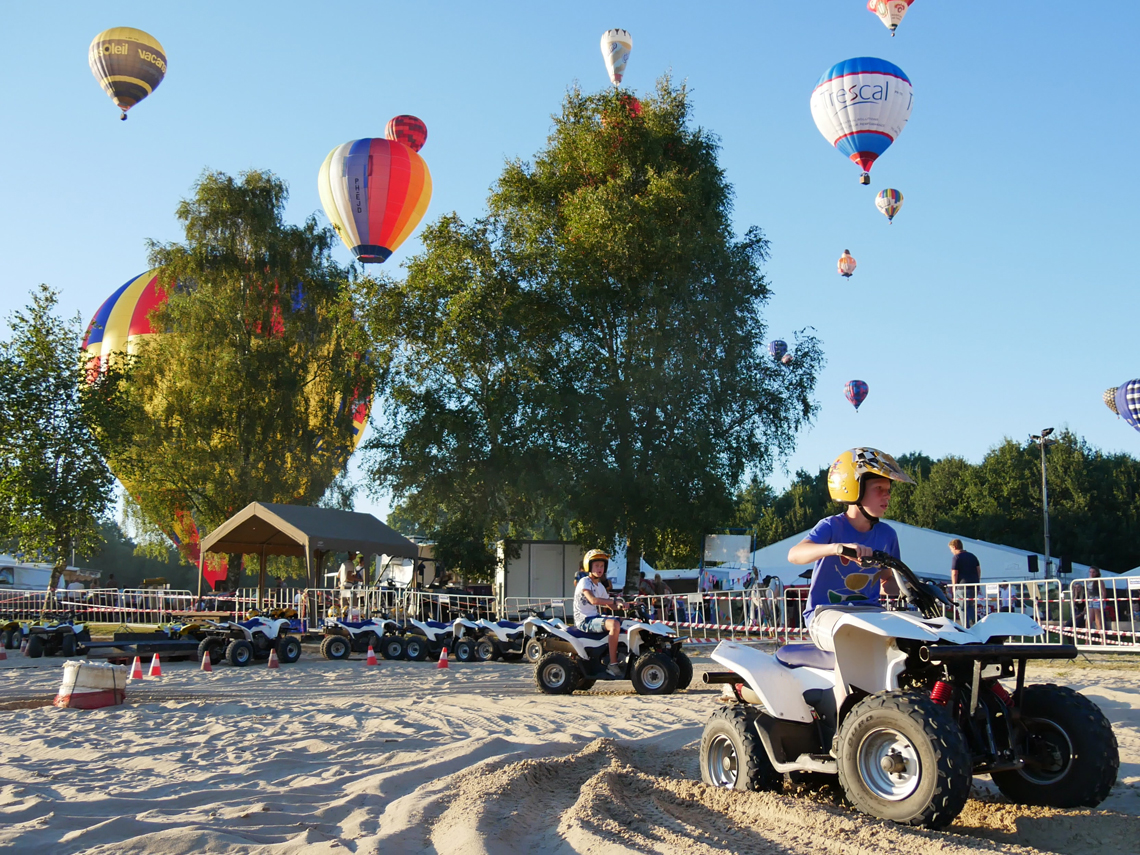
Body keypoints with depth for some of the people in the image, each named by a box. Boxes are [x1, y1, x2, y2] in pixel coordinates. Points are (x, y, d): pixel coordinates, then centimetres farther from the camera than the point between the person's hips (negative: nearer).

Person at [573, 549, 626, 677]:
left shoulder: (600, 586, 17)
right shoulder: (584, 582, -10)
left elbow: (610, 605, 20)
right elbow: (593, 600, -27)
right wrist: (615, 600, -27)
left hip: (595, 618, 9)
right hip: (584, 621, -9)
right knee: (614, 624, -31)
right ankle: (612, 664, -28)